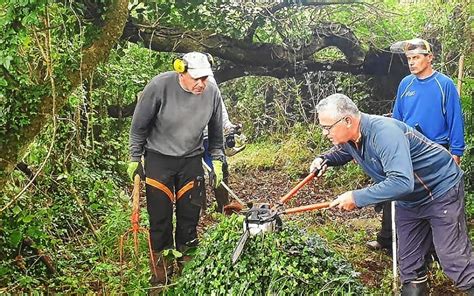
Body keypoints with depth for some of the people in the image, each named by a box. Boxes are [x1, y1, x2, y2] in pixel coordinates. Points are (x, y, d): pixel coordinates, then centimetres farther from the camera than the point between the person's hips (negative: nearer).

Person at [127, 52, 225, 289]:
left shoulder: (212, 93, -12)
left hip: (192, 160, 3)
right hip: (159, 159, -2)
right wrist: (135, 159, -4)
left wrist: (217, 161, 6)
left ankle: (187, 264, 32)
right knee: (160, 218, 4)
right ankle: (161, 272, 23)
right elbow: (139, 125, -9)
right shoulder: (159, 86, -22)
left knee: (190, 216, 10)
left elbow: (216, 132, 5)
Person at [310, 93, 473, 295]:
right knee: (408, 261, 13)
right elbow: (342, 152, 19)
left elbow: (402, 182, -42)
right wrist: (324, 159, -3)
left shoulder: (384, 132, -34)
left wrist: (357, 198, -38)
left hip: (441, 189, -8)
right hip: (409, 199, 8)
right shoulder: (348, 137, -6)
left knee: (454, 259, -8)